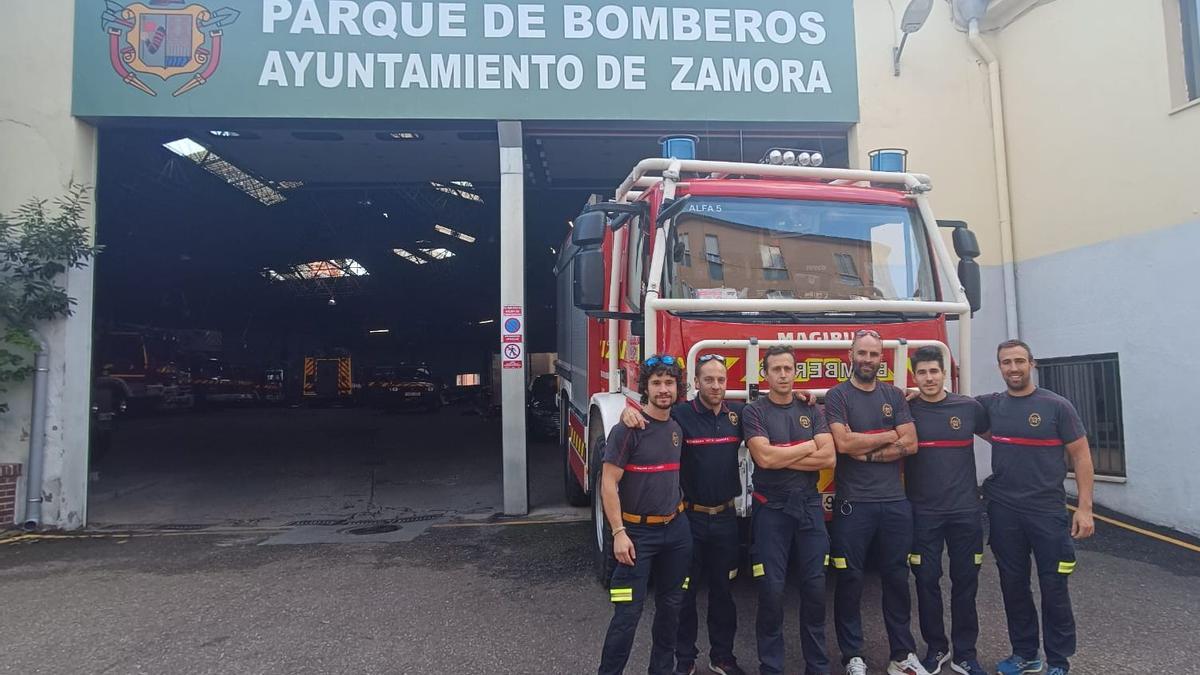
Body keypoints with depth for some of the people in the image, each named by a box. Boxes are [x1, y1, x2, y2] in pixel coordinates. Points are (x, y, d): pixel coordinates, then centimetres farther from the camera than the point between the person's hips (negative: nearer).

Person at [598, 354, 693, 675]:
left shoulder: (678, 427, 3)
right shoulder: (627, 430, -14)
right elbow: (608, 484, -16)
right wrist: (618, 533, -19)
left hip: (676, 529, 6)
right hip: (638, 531, -6)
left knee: (671, 605, 15)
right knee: (628, 612, -3)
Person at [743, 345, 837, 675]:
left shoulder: (811, 410, 7)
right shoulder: (754, 412, -3)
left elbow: (828, 458, -4)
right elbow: (764, 457, -17)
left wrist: (781, 458, -11)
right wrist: (809, 445, -6)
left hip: (809, 507, 3)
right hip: (771, 509, -3)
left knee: (815, 588, 7)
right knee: (772, 591, 1)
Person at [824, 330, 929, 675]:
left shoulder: (894, 395, 10)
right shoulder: (837, 395, -2)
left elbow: (910, 444, 0)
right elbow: (843, 443, -15)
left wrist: (868, 453, -9)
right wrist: (888, 436, -4)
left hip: (896, 502, 4)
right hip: (853, 504, -4)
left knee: (897, 577, 12)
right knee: (850, 580, 4)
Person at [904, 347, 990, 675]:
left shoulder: (969, 407, 2)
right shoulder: (904, 410, -2)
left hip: (966, 510, 1)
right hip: (922, 513, -1)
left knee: (965, 582, 8)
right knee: (927, 581, 6)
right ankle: (935, 648, 23)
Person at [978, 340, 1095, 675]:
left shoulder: (1056, 406, -4)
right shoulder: (990, 405, 4)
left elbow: (1081, 456, -3)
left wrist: (1084, 507, -9)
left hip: (1047, 511, -3)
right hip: (1003, 510, 3)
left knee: (1054, 588, 2)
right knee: (1013, 585, 12)